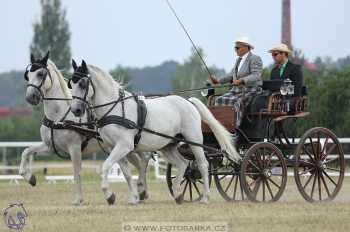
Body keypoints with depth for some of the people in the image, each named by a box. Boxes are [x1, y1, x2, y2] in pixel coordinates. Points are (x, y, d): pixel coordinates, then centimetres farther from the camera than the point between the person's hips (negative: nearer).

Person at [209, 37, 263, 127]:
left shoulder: (255, 59, -7)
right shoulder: (239, 59, 20)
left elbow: (256, 76, -20)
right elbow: (232, 75, 22)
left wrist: (241, 81, -35)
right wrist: (218, 80, 7)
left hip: (251, 90, -8)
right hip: (237, 90, 8)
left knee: (239, 103, -34)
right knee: (220, 101, -10)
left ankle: (236, 127, -37)